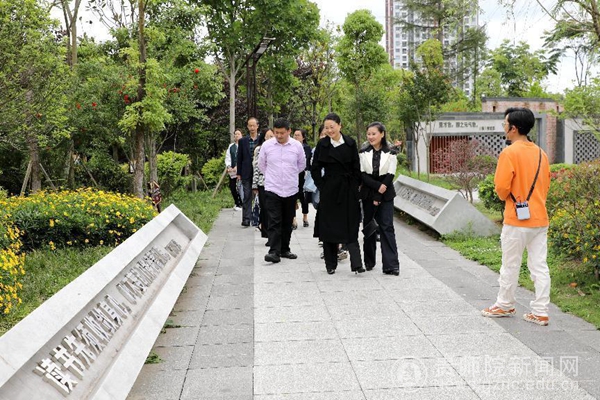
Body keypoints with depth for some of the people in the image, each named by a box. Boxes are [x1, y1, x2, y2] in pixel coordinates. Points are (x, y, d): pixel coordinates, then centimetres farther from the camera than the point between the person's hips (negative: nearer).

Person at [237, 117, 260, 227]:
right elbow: (239, 158, 7)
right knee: (247, 196, -1)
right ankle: (246, 219, -2)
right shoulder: (242, 141, 6)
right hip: (246, 173, 0)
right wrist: (239, 173, 3)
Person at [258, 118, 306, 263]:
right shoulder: (266, 145, -3)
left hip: (291, 190, 2)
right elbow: (261, 164, 13)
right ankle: (274, 252, -12)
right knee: (274, 222, -9)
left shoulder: (297, 146, -2)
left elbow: (302, 164, 16)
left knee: (287, 222, 11)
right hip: (272, 190, -2)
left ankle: (284, 249, 22)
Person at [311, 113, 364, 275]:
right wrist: (322, 186, -1)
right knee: (329, 228, 4)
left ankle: (356, 264, -4)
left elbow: (356, 168, 6)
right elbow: (315, 169, 4)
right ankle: (331, 264, 13)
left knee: (351, 228, -1)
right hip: (329, 192, 0)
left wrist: (355, 187, 1)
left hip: (349, 192, 1)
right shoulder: (322, 145, -1)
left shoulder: (350, 143, 2)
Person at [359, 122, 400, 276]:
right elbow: (363, 175, -3)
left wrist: (378, 196, -12)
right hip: (368, 194, 2)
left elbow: (390, 175, -6)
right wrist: (378, 186, -16)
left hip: (385, 195, -2)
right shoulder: (363, 153, 4)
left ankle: (391, 265, -9)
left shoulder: (390, 153, -1)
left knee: (387, 227, -7)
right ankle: (369, 262, 19)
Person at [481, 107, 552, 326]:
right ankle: (540, 312, 9)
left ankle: (505, 305, 22)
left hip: (516, 219, -6)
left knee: (510, 266, 8)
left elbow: (502, 187, -15)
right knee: (540, 267, 7)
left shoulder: (509, 153, -13)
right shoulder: (541, 153, 9)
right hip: (540, 218, 6)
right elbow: (546, 185, 15)